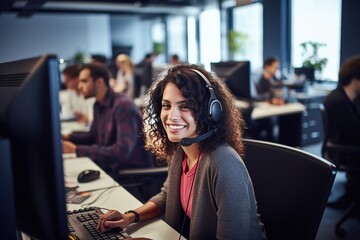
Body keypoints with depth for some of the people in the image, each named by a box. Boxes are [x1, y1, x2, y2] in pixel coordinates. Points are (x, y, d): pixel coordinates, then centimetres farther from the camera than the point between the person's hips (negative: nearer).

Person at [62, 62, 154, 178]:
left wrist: (77, 150, -29)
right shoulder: (98, 105, 6)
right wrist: (67, 137, 2)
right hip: (111, 168, 7)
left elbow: (122, 152, -30)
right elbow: (93, 136, 20)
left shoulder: (123, 105, -21)